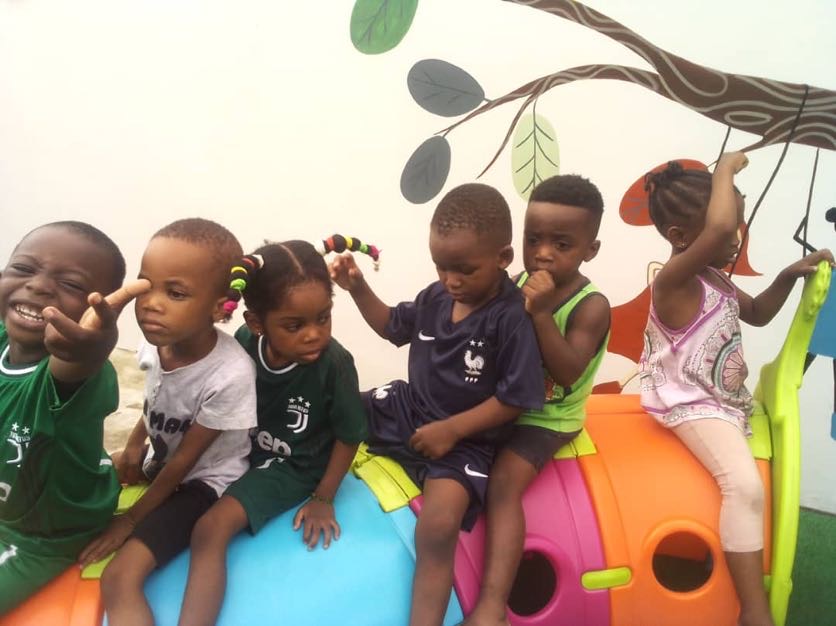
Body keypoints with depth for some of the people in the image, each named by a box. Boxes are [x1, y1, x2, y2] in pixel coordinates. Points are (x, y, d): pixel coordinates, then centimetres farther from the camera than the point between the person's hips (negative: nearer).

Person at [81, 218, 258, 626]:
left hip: (203, 479, -7)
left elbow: (186, 459, -20)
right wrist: (133, 448, 3)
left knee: (120, 578, -20)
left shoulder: (229, 375, -33)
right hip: (158, 461, 8)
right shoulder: (155, 343, -15)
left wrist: (132, 518, -11)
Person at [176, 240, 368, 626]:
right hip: (242, 449, 6)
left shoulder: (334, 363, -28)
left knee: (212, 527, -23)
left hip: (293, 466, -6)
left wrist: (323, 499, -6)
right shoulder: (244, 342, -18)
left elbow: (349, 436, -13)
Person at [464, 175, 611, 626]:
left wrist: (540, 313, -34)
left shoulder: (591, 306, -17)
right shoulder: (518, 283, -2)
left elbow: (567, 373, -29)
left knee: (503, 481, -25)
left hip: (547, 416, -7)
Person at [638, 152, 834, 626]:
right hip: (694, 405, -11)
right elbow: (719, 228, -41)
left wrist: (789, 275, 8)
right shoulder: (675, 279, -22)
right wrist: (726, 169, -25)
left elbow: (757, 314, 25)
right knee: (745, 485, -27)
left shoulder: (714, 278, 10)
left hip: (727, 397, 11)